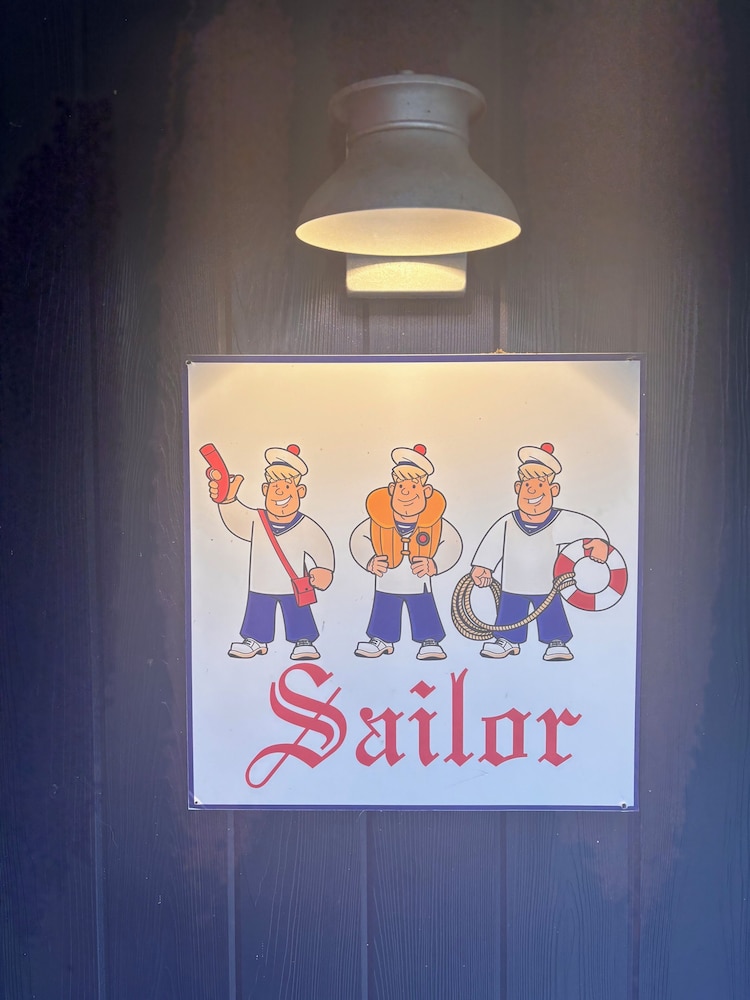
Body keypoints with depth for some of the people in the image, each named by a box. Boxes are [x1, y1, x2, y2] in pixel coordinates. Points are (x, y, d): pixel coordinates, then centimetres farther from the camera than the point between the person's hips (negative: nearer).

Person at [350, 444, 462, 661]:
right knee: (383, 612, 11)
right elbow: (358, 540, -1)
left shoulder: (434, 523, -11)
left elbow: (452, 545, -2)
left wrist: (433, 565, -13)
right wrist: (371, 562, -13)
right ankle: (380, 639, 29)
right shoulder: (378, 521, -12)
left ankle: (430, 642, 18)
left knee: (424, 612, 3)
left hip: (420, 586, -1)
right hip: (387, 585, 1)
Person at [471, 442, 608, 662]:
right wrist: (481, 566, -5)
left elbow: (588, 526, -5)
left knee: (551, 616, 6)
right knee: (509, 614, 13)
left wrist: (598, 541, -16)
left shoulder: (561, 522, -10)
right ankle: (507, 640, 32)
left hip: (547, 588, -2)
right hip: (512, 588, 2)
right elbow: (492, 544, -1)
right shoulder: (507, 524, -7)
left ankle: (556, 642, 24)